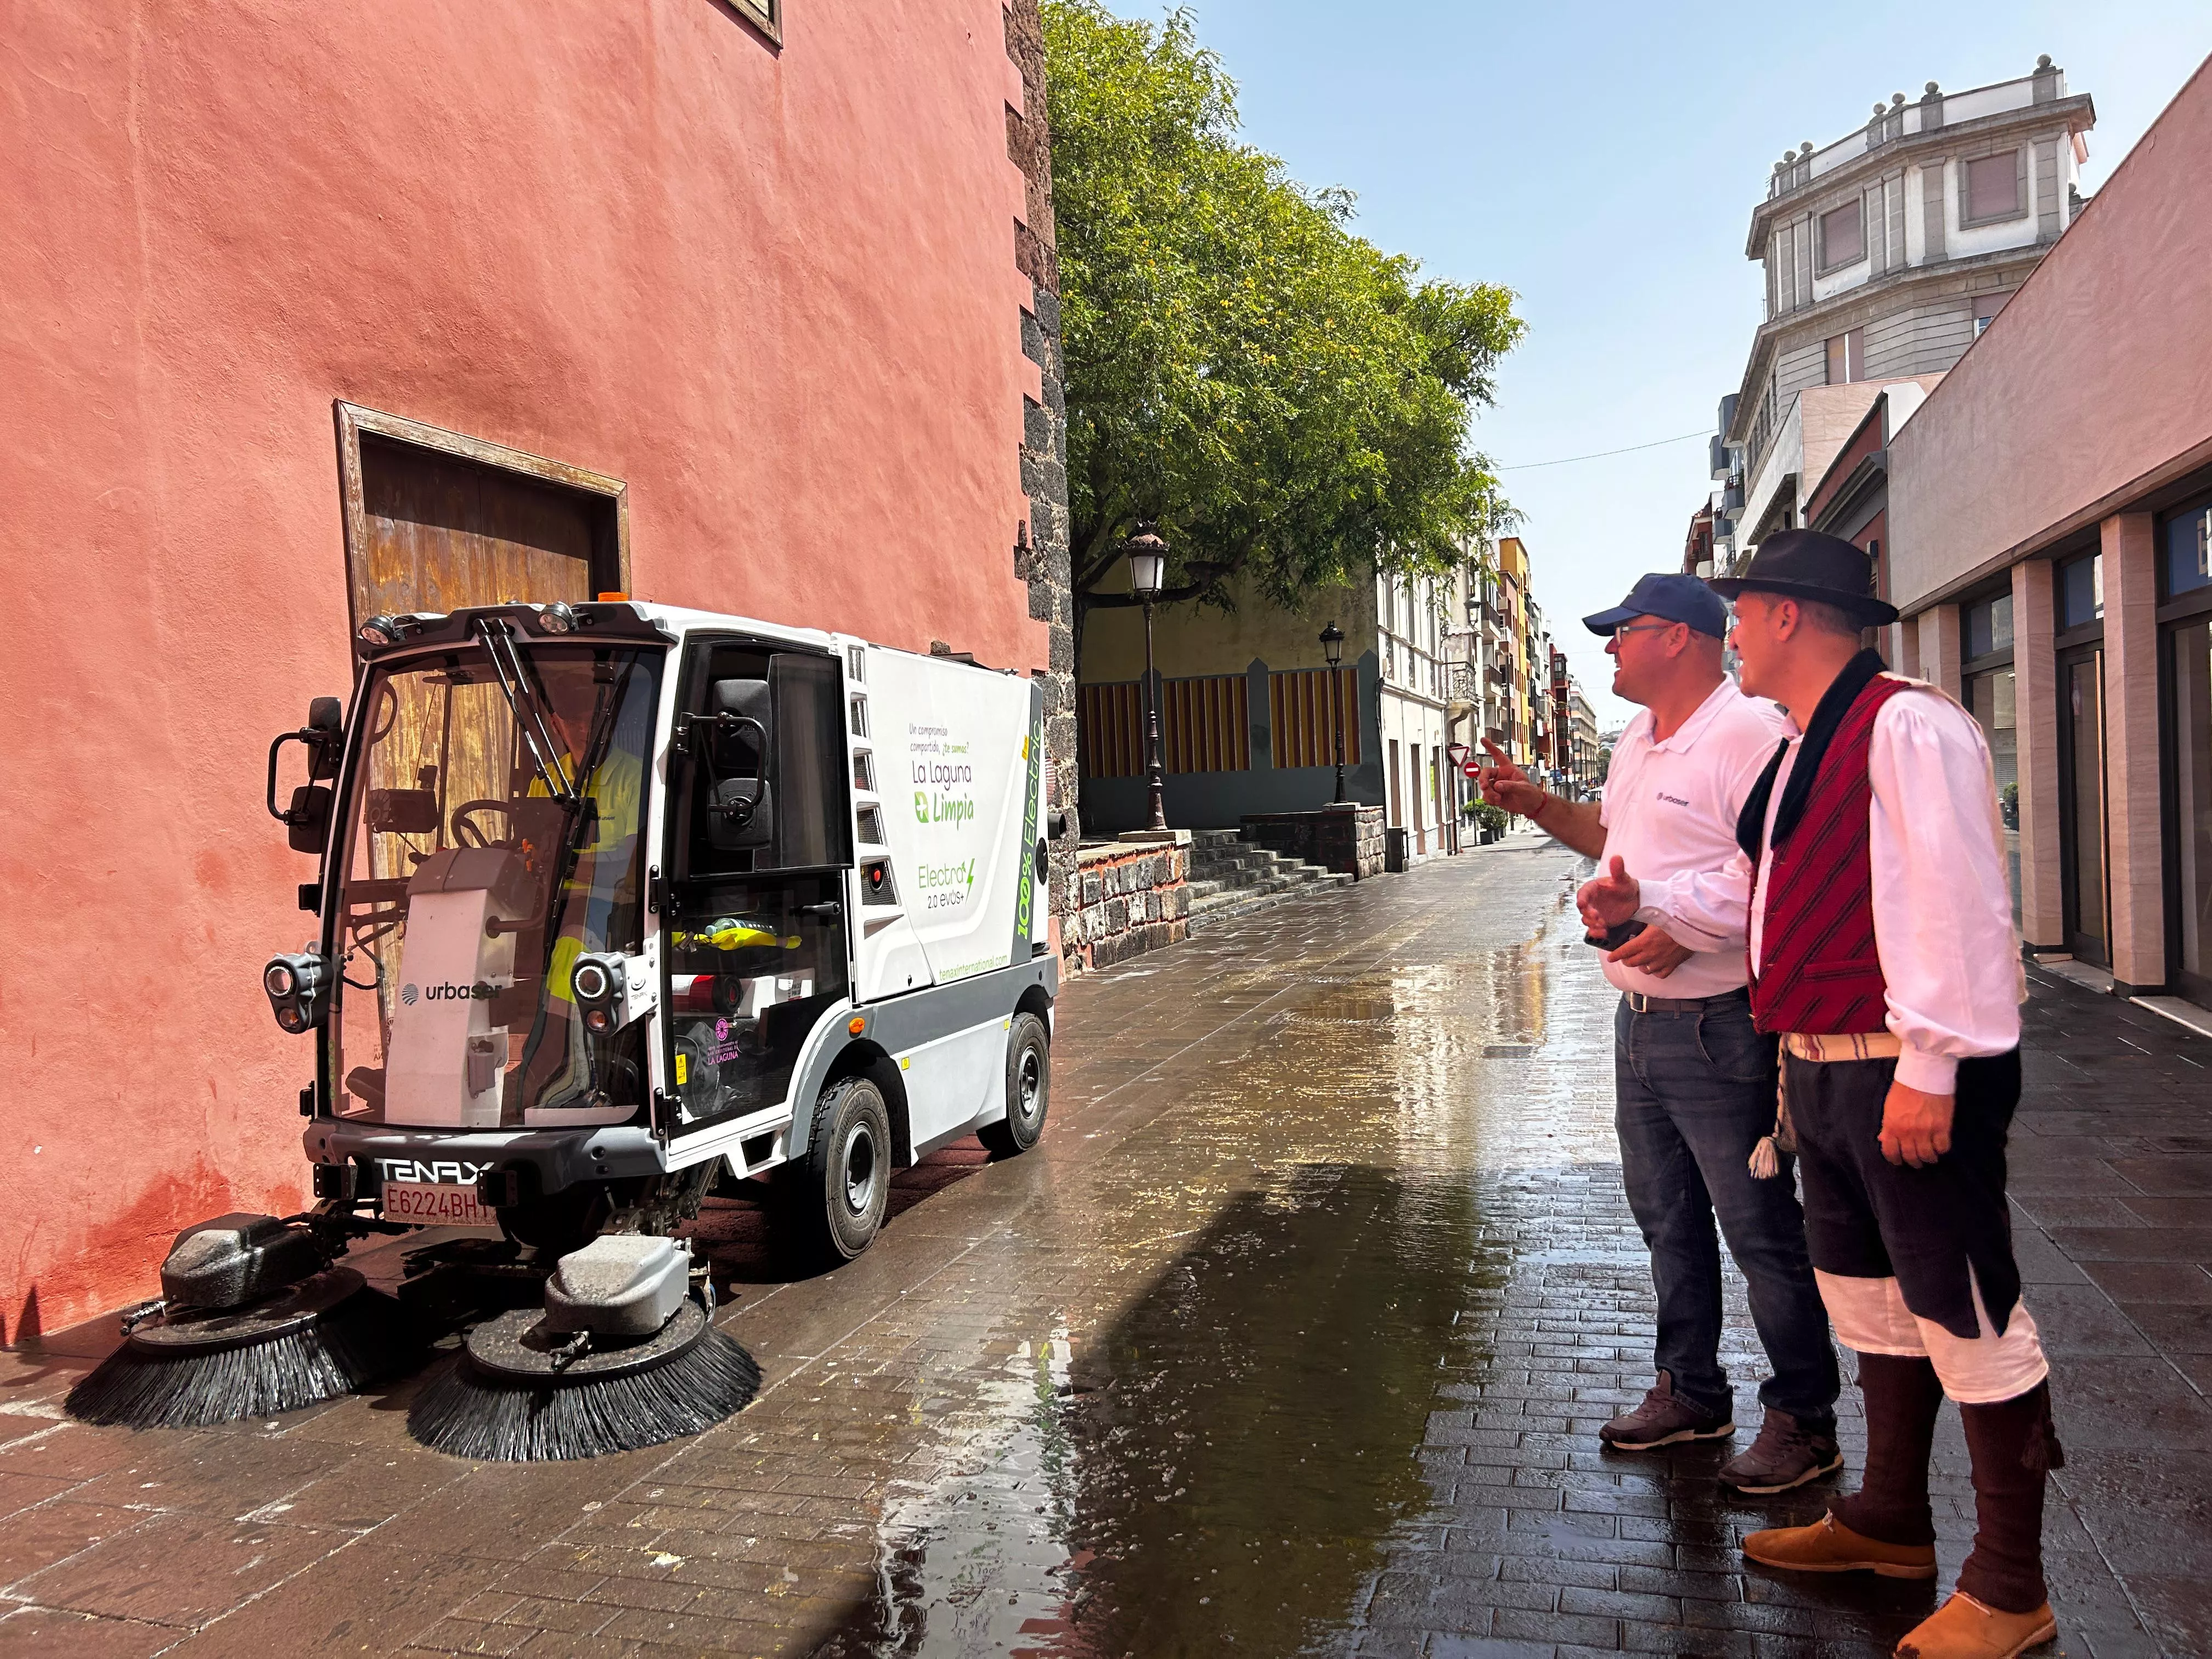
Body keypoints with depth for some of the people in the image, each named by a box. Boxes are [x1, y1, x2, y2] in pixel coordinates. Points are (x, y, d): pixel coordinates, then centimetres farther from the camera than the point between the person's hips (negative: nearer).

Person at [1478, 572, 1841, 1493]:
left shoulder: (1747, 734, -17)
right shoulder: (1637, 741, 14)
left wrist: (1689, 932, -29)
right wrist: (1535, 805, 18)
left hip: (1717, 1028, -10)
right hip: (1640, 1020, 10)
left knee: (1759, 1228, 3)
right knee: (1665, 1218, 19)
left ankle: (1803, 1420, 19)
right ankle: (1691, 1390, 35)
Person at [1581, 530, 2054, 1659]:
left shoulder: (1906, 729, -17)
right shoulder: (1802, 749, 14)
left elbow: (1953, 903, -23)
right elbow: (1759, 889, 23)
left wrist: (1928, 1067, -24)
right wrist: (1648, 901, 13)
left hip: (1907, 1073, -10)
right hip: (1823, 1069, 10)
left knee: (1963, 1313, 2)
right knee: (1869, 1300, 21)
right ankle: (1889, 1524, 38)